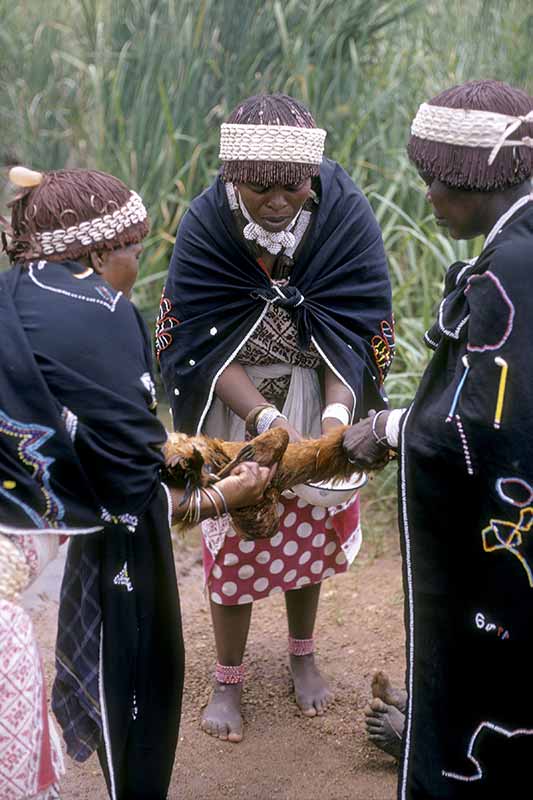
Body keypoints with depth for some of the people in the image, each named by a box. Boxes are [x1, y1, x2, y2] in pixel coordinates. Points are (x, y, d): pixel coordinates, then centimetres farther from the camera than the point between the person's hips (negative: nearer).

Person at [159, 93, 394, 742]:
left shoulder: (346, 215, -20)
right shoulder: (206, 224, -21)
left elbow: (354, 329, -18)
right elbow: (203, 344, -20)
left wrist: (337, 411, -34)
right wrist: (265, 417, -33)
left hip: (318, 398, 1)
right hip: (234, 402, -1)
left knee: (308, 529, 16)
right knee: (232, 539, 5)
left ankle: (302, 655, 38)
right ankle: (227, 680, 23)